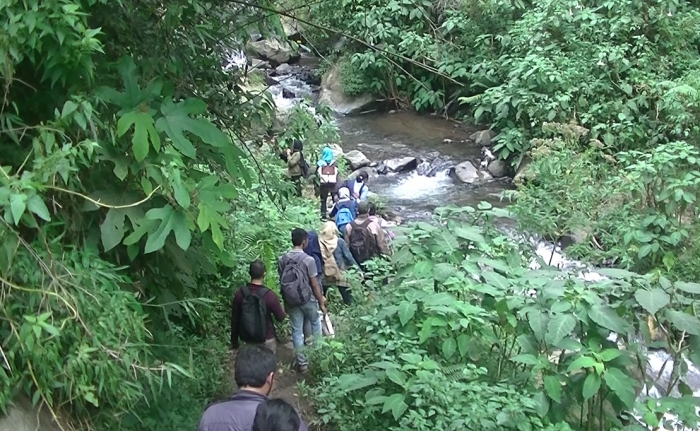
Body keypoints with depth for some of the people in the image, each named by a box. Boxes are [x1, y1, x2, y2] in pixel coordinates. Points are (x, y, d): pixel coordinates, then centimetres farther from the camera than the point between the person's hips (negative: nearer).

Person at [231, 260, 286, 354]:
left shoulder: (239, 293, -12)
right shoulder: (269, 295, -21)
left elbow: (234, 320, -3)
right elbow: (281, 318, -8)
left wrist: (234, 341, 9)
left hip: (247, 340, 3)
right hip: (266, 340, -3)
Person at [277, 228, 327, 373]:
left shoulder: (282, 259, -5)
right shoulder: (308, 260, -19)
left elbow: (282, 282, 3)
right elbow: (314, 284, -14)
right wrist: (321, 302, -4)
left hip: (290, 301, 3)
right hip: (308, 300, -3)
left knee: (296, 331, 11)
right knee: (315, 323, 24)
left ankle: (302, 363, 16)